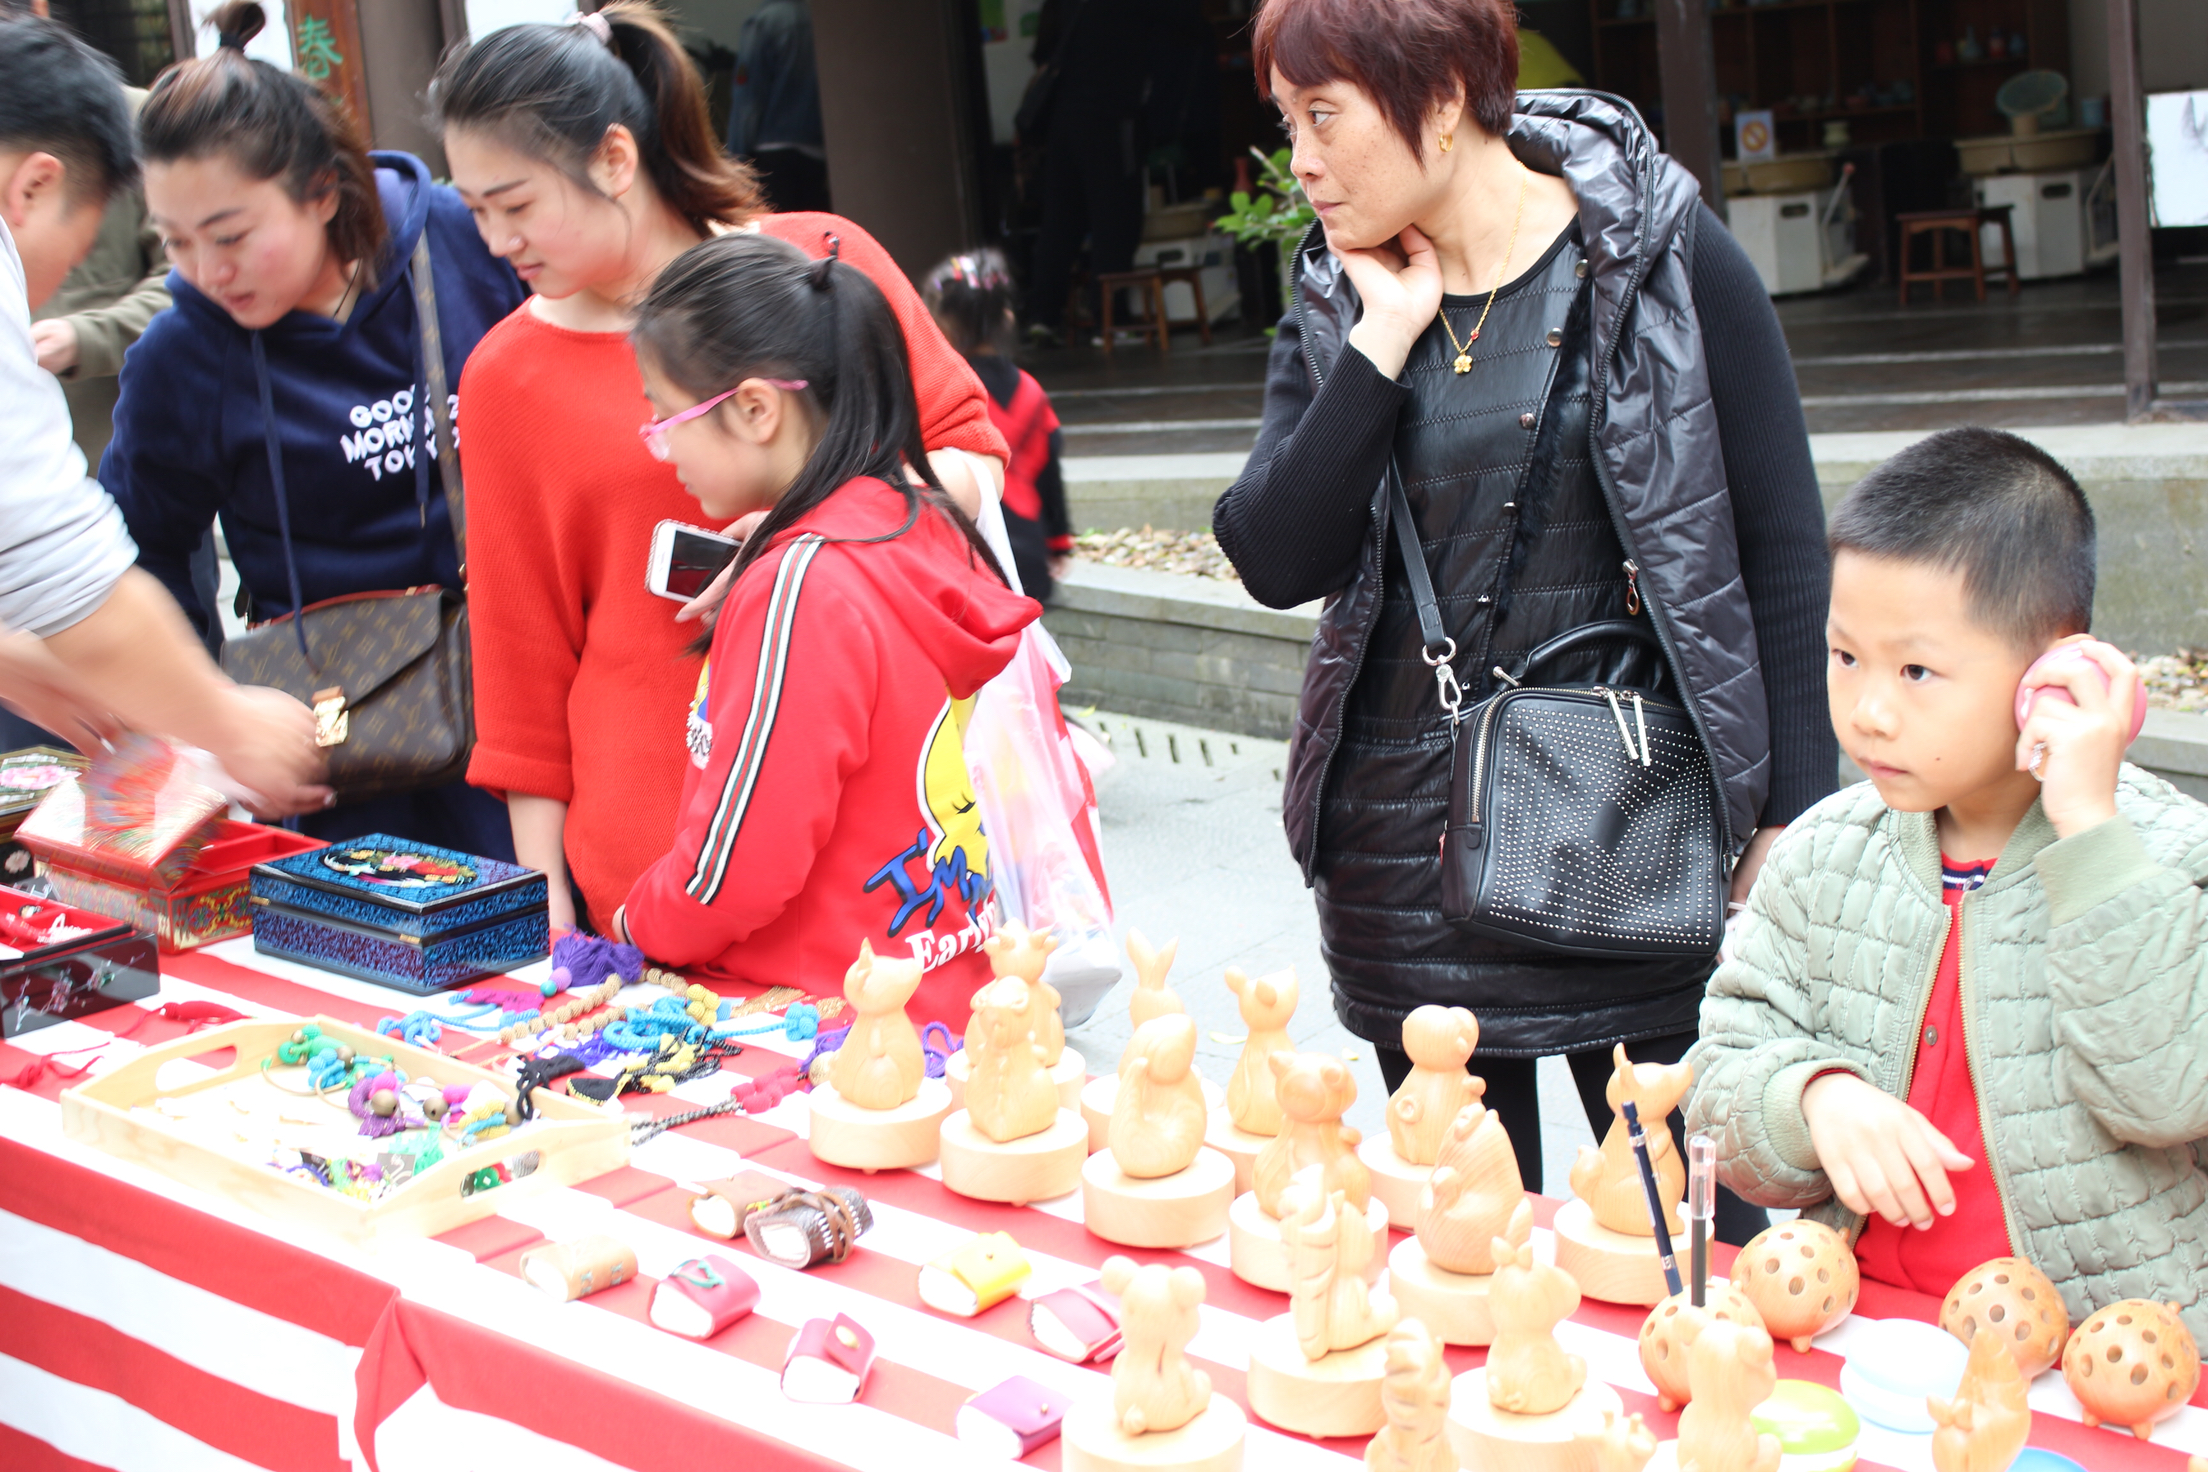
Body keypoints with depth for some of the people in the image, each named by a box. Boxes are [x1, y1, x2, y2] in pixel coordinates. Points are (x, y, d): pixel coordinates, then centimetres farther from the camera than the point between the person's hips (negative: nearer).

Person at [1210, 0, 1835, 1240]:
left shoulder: (1661, 254, -5)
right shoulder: (1340, 303, 6)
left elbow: (1783, 542, -3)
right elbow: (1276, 562, -6)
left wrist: (1789, 817, -5)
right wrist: (1386, 337, -11)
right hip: (1405, 846, 4)